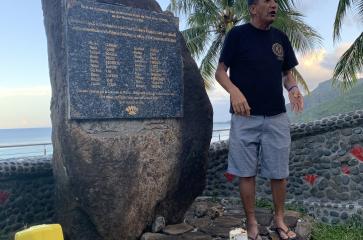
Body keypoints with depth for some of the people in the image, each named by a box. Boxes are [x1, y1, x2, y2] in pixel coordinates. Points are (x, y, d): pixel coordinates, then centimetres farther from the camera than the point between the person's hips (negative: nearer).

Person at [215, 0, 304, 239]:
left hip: (277, 117, 4)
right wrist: (234, 91, -23)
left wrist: (293, 88, -7)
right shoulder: (237, 34, -3)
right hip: (245, 117, -3)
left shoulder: (280, 37, 10)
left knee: (279, 173, 9)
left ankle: (279, 219, 28)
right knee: (247, 173, 5)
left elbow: (287, 73, 16)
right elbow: (220, 71, -3)